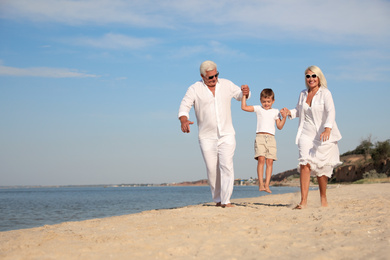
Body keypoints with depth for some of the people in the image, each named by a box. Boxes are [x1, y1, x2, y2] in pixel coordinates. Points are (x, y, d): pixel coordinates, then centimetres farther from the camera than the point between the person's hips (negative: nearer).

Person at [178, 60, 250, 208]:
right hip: (207, 137, -1)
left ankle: (226, 201, -16)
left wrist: (246, 92, -8)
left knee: (226, 165, -14)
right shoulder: (195, 89, -3)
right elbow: (184, 106, -13)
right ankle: (217, 200, 18)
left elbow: (240, 95, 18)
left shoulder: (227, 85, 5)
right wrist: (183, 120, -35)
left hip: (227, 135, 1)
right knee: (212, 170, 1)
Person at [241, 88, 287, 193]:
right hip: (260, 136, -2)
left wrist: (284, 117, -1)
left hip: (271, 138, 2)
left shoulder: (275, 112, 17)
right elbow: (244, 107, 6)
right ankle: (260, 184, -17)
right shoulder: (258, 109, 13)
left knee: (270, 161, -6)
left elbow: (279, 126, 13)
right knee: (261, 159, -16)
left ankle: (267, 185, -5)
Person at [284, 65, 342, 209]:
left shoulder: (325, 93, -6)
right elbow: (299, 110, 26)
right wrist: (290, 112, 4)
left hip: (323, 136, -3)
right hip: (306, 134, 3)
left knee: (321, 167, 3)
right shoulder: (303, 94, 12)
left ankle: (323, 198, 23)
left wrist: (328, 128, -34)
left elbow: (331, 112, -18)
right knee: (305, 164, -14)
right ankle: (303, 200, -19)